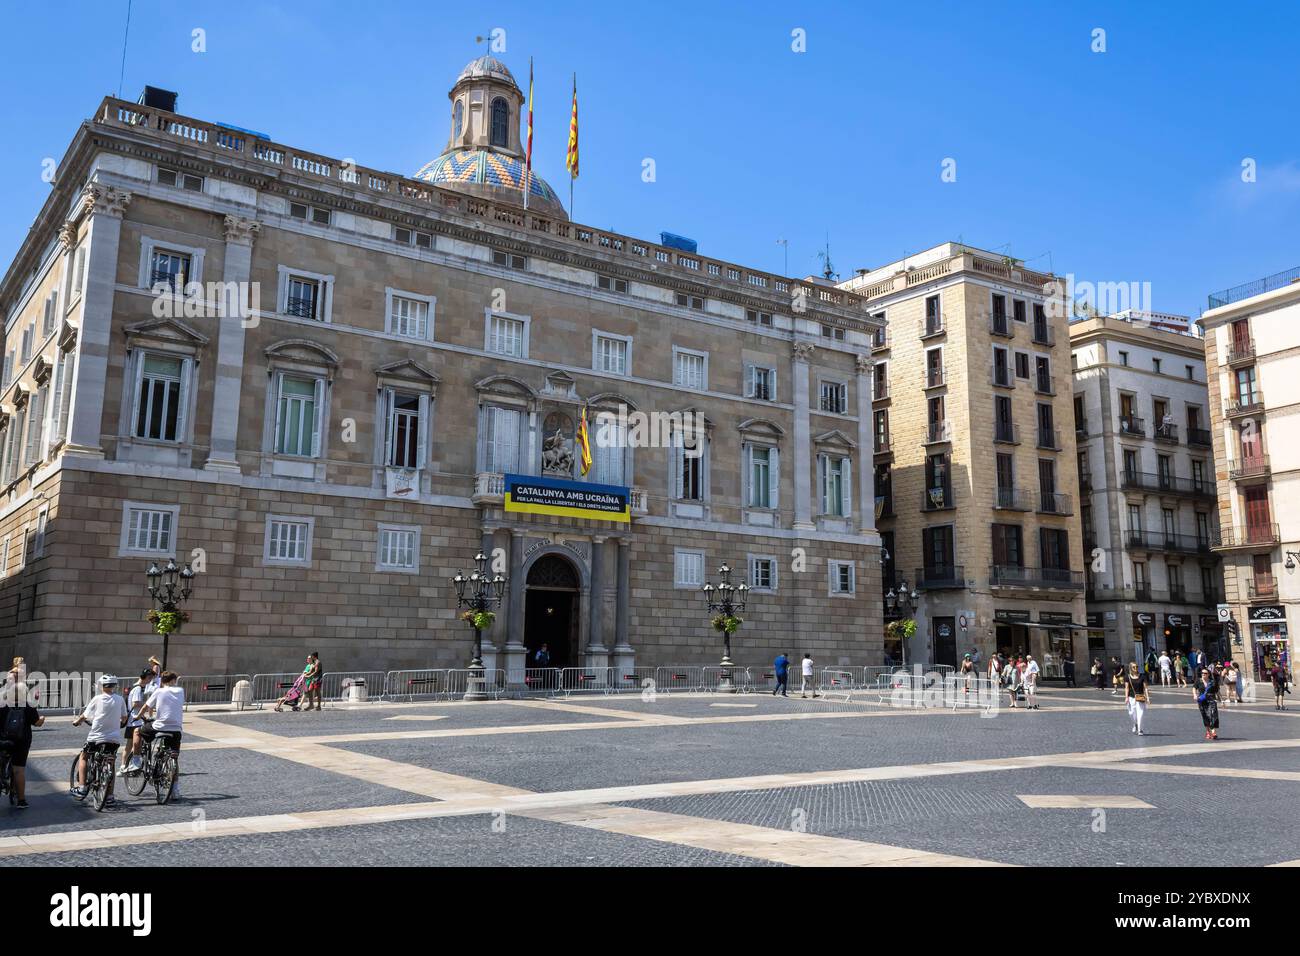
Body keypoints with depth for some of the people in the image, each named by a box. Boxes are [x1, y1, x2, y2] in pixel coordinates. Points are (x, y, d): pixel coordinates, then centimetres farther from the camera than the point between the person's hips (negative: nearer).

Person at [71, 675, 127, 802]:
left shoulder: (97, 699, -5)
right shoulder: (120, 699, 2)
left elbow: (84, 716, 4)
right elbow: (124, 718, 10)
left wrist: (76, 721, 25)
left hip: (97, 737, -2)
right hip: (114, 738, 2)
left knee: (83, 756, 23)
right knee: (110, 765, 13)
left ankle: (81, 787, 15)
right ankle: (109, 796, 11)